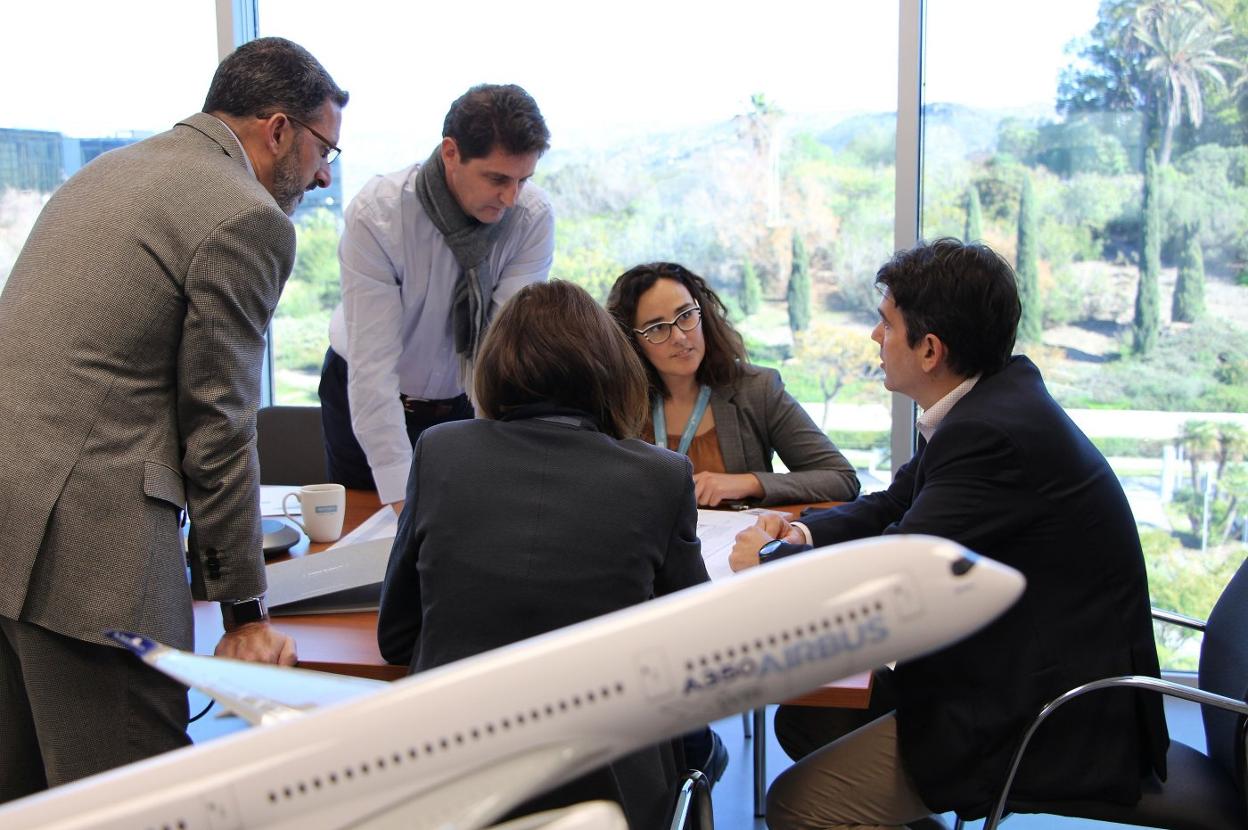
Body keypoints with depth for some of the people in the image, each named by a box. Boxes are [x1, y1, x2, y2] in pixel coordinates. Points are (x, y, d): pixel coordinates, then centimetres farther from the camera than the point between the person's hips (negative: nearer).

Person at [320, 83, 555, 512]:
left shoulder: (533, 216, -20)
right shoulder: (376, 215, -28)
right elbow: (373, 365, -31)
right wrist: (402, 494, -37)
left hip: (466, 397, 2)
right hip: (367, 399, -2)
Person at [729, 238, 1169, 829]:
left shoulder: (995, 432, -27)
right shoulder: (997, 394, 4)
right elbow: (896, 504, 13)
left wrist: (767, 562, -8)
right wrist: (804, 532, -4)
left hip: (1051, 717, -10)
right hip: (1019, 667, 10)